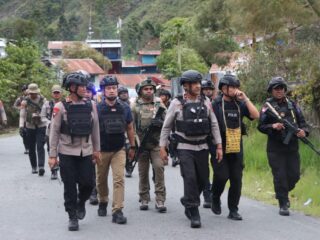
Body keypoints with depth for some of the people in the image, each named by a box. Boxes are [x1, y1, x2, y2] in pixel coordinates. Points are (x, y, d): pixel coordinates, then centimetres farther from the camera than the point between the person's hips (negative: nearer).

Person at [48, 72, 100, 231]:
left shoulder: (91, 105, 2)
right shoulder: (60, 107, -7)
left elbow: (95, 129, 10)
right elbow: (54, 132, -6)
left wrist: (96, 149, 11)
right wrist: (52, 155, -7)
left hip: (86, 152, 3)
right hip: (67, 153, -3)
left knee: (88, 183, 1)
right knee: (70, 186, 2)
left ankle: (81, 203, 33)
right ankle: (72, 217, 15)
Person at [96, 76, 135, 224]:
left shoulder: (124, 108, 0)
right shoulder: (97, 109, -6)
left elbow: (129, 128, 11)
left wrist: (132, 147, 12)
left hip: (119, 150, 1)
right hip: (102, 150, 0)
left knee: (119, 180, -11)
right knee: (101, 180, 14)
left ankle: (117, 211, -11)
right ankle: (103, 202, 39)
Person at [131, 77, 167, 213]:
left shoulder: (159, 104, 9)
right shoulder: (135, 106, 3)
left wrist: (159, 123, -11)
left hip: (157, 143, 0)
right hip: (141, 144, 0)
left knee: (159, 168, -10)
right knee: (143, 172, 6)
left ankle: (160, 201, -7)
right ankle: (144, 200, 17)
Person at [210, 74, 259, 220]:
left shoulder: (240, 104, 9)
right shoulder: (215, 104, -2)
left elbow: (255, 115, -3)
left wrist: (245, 98, -6)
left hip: (236, 148, 4)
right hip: (220, 148, -4)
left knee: (236, 179, 3)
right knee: (222, 175, -12)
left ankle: (233, 210, 13)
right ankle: (215, 198, 18)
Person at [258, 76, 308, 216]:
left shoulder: (292, 105, 10)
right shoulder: (267, 107, 0)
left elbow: (302, 121, 10)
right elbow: (261, 126, -4)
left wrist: (304, 131, -11)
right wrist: (273, 126, -22)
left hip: (292, 147, 4)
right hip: (275, 148, -4)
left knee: (294, 175, 8)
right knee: (280, 177, -4)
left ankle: (284, 193, 36)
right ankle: (283, 204, 6)